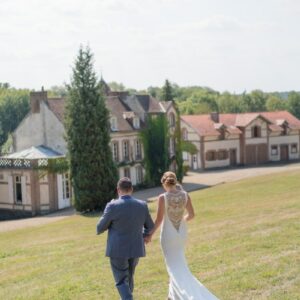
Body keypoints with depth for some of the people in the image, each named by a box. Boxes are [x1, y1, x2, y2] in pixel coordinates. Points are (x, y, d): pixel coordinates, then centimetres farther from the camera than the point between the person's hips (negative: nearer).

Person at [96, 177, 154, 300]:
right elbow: (150, 226, 10)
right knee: (128, 277, 24)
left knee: (122, 282, 4)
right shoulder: (142, 205, -3)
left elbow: (100, 229, -6)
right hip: (135, 249, 4)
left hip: (118, 250, -4)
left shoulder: (113, 206, -16)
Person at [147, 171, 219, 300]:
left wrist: (150, 234, -3)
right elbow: (191, 215, 2)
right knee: (177, 262, 21)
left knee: (174, 266, 4)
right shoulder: (185, 195, -5)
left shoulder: (163, 197, -16)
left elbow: (159, 219, -15)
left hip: (168, 234, -4)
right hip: (181, 233, 4)